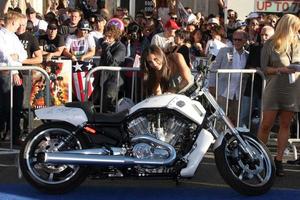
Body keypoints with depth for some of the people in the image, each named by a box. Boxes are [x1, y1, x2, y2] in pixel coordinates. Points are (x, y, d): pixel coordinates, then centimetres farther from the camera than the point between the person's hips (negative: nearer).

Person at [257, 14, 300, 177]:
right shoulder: (270, 45, -1)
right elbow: (264, 68, -1)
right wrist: (280, 69, -15)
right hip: (274, 89, -3)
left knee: (285, 125, 4)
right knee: (266, 125, -2)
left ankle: (278, 160, 10)